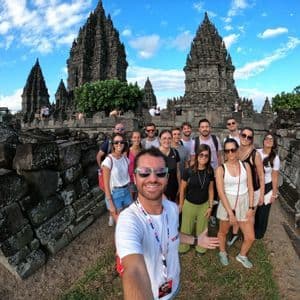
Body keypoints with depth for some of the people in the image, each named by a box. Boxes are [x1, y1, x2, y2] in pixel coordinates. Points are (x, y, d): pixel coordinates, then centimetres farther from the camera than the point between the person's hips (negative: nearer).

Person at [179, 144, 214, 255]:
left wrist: (210, 206, 1)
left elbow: (210, 189, 0)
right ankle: (183, 247, 39)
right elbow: (182, 188, -8)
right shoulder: (189, 171, -19)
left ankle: (201, 248, 43)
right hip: (189, 204, -2)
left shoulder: (210, 171, -11)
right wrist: (180, 205, 0)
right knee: (186, 228, 16)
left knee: (202, 229, 19)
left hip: (204, 205, 2)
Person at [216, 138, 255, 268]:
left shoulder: (245, 166, -4)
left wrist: (251, 207, -4)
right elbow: (221, 192, -15)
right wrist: (230, 212, -17)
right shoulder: (220, 169, -13)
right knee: (223, 232, 19)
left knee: (250, 237, 9)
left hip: (244, 204, 3)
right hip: (227, 204, -2)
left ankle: (242, 255, 40)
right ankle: (222, 253, 48)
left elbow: (250, 187, 0)